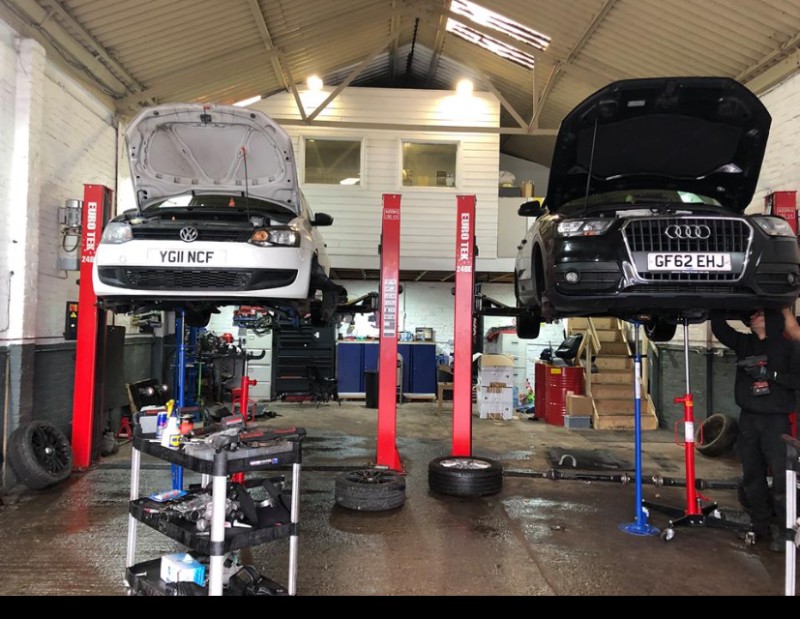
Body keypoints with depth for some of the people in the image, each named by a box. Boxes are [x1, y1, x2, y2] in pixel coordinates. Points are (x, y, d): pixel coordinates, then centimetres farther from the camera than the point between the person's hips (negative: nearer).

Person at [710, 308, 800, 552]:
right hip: (748, 420, 4)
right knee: (752, 476, 9)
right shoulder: (744, 343, 12)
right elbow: (720, 329, 4)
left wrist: (770, 374, -17)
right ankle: (760, 525, 19)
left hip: (776, 421, -4)